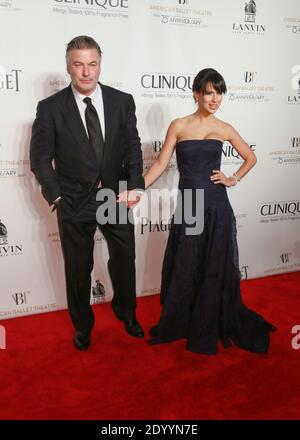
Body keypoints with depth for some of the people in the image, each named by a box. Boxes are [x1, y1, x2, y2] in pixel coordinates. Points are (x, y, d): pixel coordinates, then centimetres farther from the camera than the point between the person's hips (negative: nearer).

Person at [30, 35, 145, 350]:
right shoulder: (50, 108, -8)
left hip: (117, 197, 2)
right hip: (74, 203, -2)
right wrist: (56, 196, -10)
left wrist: (135, 185, -15)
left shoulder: (122, 101, -2)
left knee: (125, 259, 17)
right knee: (78, 268, 13)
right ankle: (82, 325, 38)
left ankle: (125, 311, 44)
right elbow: (40, 158, -4)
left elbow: (132, 147, -2)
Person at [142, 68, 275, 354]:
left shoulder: (224, 129, 5)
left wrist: (233, 180, 3)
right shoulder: (178, 126, 1)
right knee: (183, 270, 7)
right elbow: (160, 163, -2)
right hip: (187, 206, -1)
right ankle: (178, 324, 29)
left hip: (216, 207, 1)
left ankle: (208, 329, 28)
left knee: (216, 269, 8)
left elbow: (251, 158, 17)